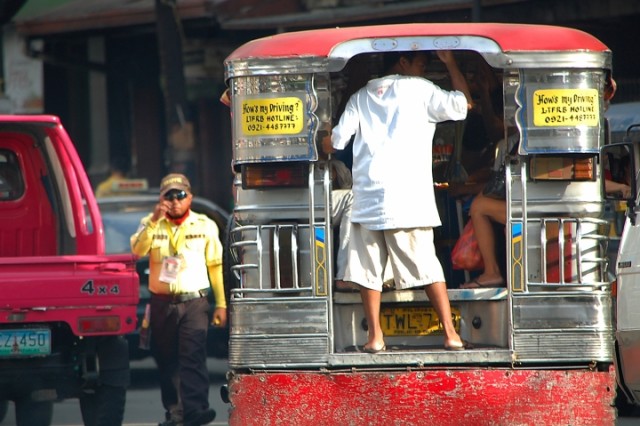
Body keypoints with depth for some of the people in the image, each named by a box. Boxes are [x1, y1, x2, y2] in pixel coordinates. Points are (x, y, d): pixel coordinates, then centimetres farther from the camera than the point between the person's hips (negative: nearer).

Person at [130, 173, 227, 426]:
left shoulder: (205, 225, 8)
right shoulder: (151, 224, 9)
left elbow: (215, 266, 9)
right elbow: (137, 251, -9)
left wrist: (221, 303, 4)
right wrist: (154, 221, -19)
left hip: (194, 302, -2)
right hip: (162, 303, 2)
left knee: (194, 355, -15)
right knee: (166, 359, 5)